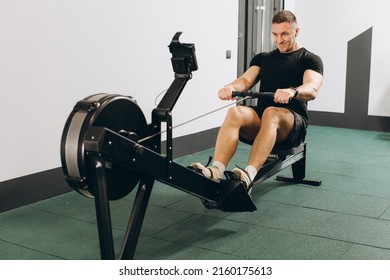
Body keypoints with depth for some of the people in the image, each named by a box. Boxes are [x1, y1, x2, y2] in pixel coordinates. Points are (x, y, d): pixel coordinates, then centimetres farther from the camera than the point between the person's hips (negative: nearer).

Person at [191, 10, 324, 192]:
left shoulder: (310, 60, 8)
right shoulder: (262, 58, 21)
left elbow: (312, 89, -13)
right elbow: (246, 81, 4)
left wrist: (292, 91, -37)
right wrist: (231, 87, -22)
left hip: (293, 123, -3)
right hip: (260, 121, 3)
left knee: (271, 113, -39)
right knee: (235, 112, -31)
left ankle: (248, 176, -57)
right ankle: (215, 172, -49)